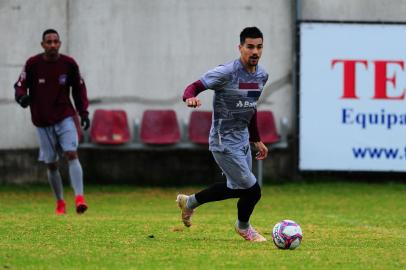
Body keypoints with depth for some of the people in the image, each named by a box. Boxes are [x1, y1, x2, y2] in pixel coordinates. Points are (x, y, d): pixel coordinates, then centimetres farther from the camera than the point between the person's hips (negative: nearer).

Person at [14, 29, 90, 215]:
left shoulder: (69, 64, -2)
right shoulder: (32, 64, -6)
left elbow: (79, 88, 9)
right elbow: (20, 86, -2)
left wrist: (83, 112, 2)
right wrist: (22, 97, -25)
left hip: (65, 117, -1)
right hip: (42, 121, 1)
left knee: (71, 154, -19)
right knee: (51, 164, 6)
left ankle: (79, 197, -26)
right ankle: (60, 203, 22)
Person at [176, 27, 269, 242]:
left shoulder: (262, 75, 4)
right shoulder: (226, 73, -20)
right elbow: (194, 86, -22)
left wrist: (256, 140, 21)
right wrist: (190, 97, -46)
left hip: (243, 141, 9)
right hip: (224, 143, -9)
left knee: (236, 188, 19)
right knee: (252, 190, -5)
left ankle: (189, 202, 38)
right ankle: (243, 227, 26)